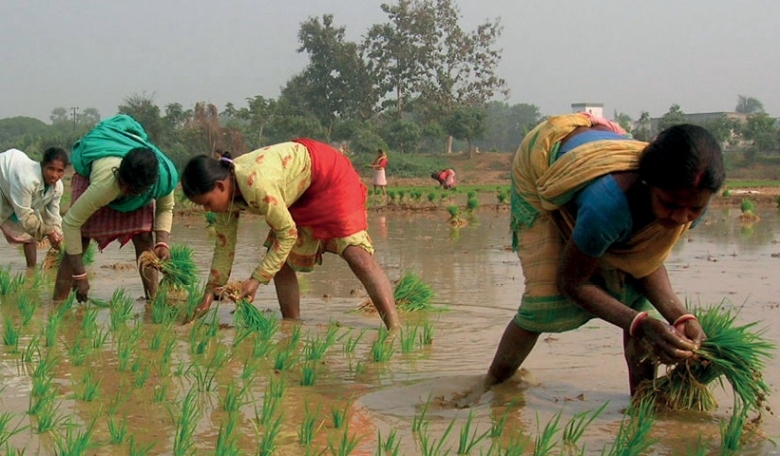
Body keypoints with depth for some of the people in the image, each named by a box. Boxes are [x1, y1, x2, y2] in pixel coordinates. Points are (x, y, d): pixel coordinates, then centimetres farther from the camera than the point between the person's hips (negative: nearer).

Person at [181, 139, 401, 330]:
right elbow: (224, 245, 3)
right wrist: (210, 291, 2)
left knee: (357, 255, -21)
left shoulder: (256, 184, -36)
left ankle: (395, 331, -26)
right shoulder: (226, 193, -9)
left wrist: (257, 279, -21)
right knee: (280, 262, 7)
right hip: (301, 193, 10)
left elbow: (287, 234, -26)